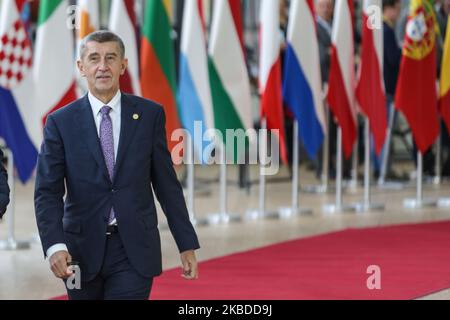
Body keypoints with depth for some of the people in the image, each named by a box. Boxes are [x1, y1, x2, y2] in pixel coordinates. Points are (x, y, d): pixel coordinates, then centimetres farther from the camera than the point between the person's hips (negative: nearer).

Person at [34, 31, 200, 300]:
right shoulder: (61, 123, 0)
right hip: (82, 252, 1)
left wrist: (187, 245, 6)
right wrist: (55, 245, -21)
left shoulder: (150, 115, 3)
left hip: (135, 250, -1)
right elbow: (48, 192, -5)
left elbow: (167, 184, 7)